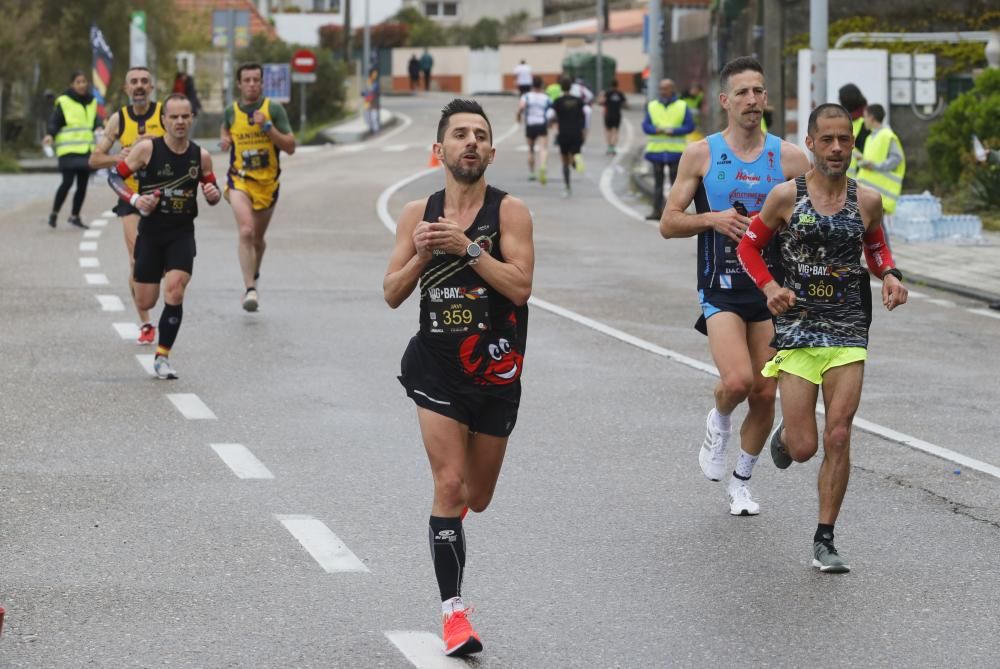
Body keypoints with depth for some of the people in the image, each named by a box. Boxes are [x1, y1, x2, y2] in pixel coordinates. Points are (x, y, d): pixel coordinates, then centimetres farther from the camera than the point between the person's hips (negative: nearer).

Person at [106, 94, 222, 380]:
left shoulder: (201, 156, -1)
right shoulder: (147, 149, -9)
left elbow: (212, 190, 13)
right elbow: (115, 176, -3)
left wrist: (214, 194, -11)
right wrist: (135, 199, -19)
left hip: (182, 235, 1)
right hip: (150, 233, -1)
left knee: (174, 292, -19)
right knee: (145, 302, 3)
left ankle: (162, 357, -6)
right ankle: (148, 325, 43)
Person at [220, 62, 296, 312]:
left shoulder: (274, 109, -5)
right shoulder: (231, 111, 1)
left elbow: (290, 147, -9)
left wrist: (267, 126, -19)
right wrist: (225, 140, 3)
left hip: (267, 182, 1)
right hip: (239, 180, -1)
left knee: (258, 239, 16)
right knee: (246, 231, -23)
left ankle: (254, 275, 46)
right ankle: (250, 289, -26)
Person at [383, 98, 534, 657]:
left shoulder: (509, 211, -7)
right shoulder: (419, 214, 1)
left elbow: (520, 287, -18)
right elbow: (393, 294, 3)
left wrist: (467, 247, -25)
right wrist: (421, 253, -14)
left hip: (496, 373, 0)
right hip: (436, 366, 0)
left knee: (476, 499, 14)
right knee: (449, 485, -14)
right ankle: (453, 608, -10)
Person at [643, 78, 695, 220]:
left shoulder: (682, 106, 3)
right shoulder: (652, 106, 10)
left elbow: (690, 126, -2)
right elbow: (646, 126, 5)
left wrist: (673, 131, -15)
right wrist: (657, 130, -15)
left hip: (675, 150, -2)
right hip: (656, 149, 2)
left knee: (675, 181, 0)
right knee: (658, 181, 2)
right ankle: (657, 211, 3)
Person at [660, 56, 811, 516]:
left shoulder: (789, 158, 2)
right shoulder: (701, 155, -1)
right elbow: (668, 223, 1)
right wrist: (712, 219, -17)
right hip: (721, 287, -2)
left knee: (764, 394, 5)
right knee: (737, 380, -23)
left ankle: (740, 482, 26)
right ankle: (718, 425, 13)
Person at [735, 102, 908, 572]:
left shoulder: (866, 201, 2)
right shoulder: (786, 197, -4)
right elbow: (749, 246, 7)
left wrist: (890, 275, 1)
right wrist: (770, 286, -10)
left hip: (848, 329, 2)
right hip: (797, 328, -2)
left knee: (838, 438, -6)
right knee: (803, 448, -4)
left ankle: (825, 541, 6)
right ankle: (784, 433, 36)